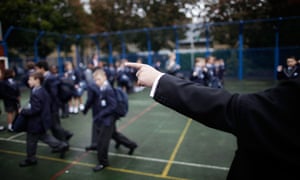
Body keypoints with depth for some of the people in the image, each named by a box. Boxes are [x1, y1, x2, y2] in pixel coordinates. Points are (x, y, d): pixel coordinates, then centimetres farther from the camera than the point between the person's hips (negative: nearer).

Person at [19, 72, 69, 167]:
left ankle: (30, 159, 28)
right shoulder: (43, 91, 4)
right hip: (42, 121, 10)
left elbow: (34, 110, -28)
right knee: (43, 136, 24)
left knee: (31, 141, 9)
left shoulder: (36, 94, -27)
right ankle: (61, 146, 26)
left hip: (36, 123, -9)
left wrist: (23, 111, -15)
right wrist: (26, 109, 13)